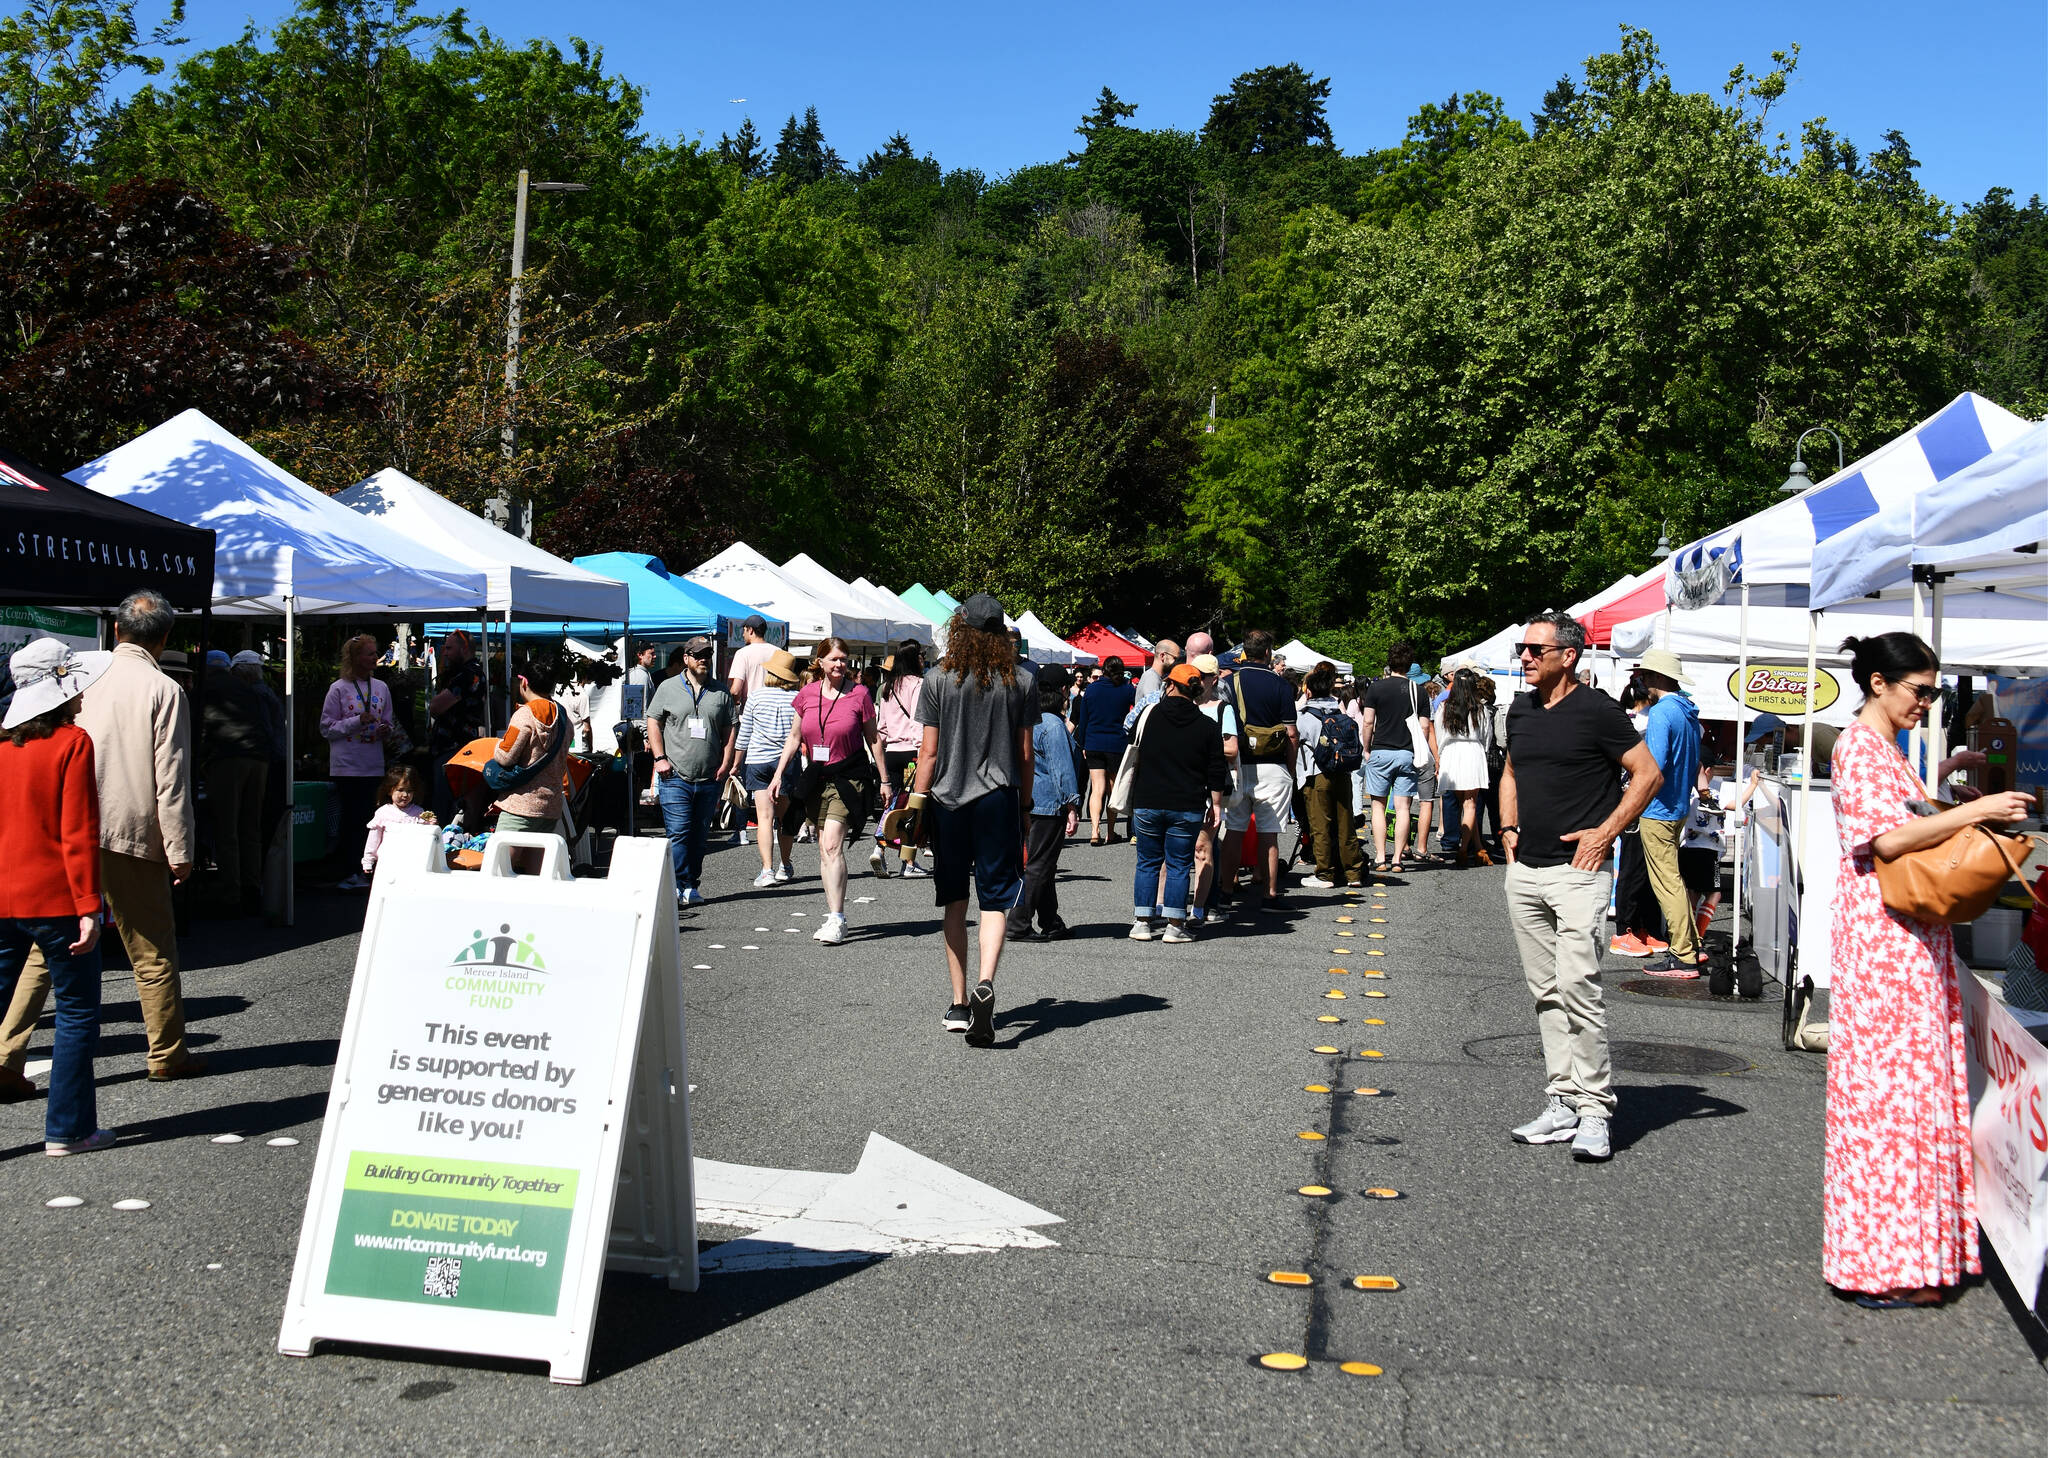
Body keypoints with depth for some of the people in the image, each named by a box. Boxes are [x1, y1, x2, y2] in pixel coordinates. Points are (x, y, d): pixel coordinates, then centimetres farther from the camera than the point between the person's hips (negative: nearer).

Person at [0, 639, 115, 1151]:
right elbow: (78, 833, -15)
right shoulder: (72, 742, -10)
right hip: (53, 898, -5)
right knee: (77, 1012, 6)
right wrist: (88, 907, -14)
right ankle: (67, 1129, 9)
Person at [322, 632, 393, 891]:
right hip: (347, 765, -4)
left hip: (374, 765, 4)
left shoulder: (381, 688, 11)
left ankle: (361, 872, 11)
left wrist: (385, 730, -2)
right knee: (351, 820, -3)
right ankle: (349, 872, 3)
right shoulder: (339, 689, -3)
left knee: (368, 819, 4)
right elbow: (327, 728, -5)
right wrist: (357, 721, -15)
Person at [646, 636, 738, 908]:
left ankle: (691, 885, 13)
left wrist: (726, 763, 3)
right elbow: (653, 723, 6)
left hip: (709, 779, 3)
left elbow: (730, 730, 14)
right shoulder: (668, 688, 6)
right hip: (675, 776, -3)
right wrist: (660, 758, -4)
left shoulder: (720, 694, 11)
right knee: (678, 832, -10)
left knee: (699, 835, 6)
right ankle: (677, 885, -8)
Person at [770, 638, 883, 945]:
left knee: (832, 845, -17)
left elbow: (873, 739, 3)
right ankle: (834, 917, 19)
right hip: (817, 778, 5)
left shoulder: (859, 694, -5)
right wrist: (778, 774, 5)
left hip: (849, 778, -5)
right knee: (825, 850, 10)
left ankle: (836, 920, -16)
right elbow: (794, 739, 13)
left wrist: (883, 781, 4)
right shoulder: (807, 694, 4)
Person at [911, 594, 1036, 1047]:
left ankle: (959, 1004, 17)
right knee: (995, 899, 1)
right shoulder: (1021, 682, 0)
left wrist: (918, 798, 4)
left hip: (947, 798, 1)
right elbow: (1025, 753, 4)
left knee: (955, 901, 12)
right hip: (998, 797, 0)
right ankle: (985, 982, -24)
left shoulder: (937, 681, -2)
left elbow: (929, 751, -3)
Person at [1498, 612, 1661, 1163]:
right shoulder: (1521, 710, 13)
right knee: (1545, 992, 9)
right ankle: (1563, 1103, 16)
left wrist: (1605, 832, -10)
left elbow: (1648, 775, -5)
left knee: (1577, 984, -14)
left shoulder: (1597, 711, -8)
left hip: (1577, 871, -7)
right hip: (1524, 870, 7)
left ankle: (1594, 1109, -6)